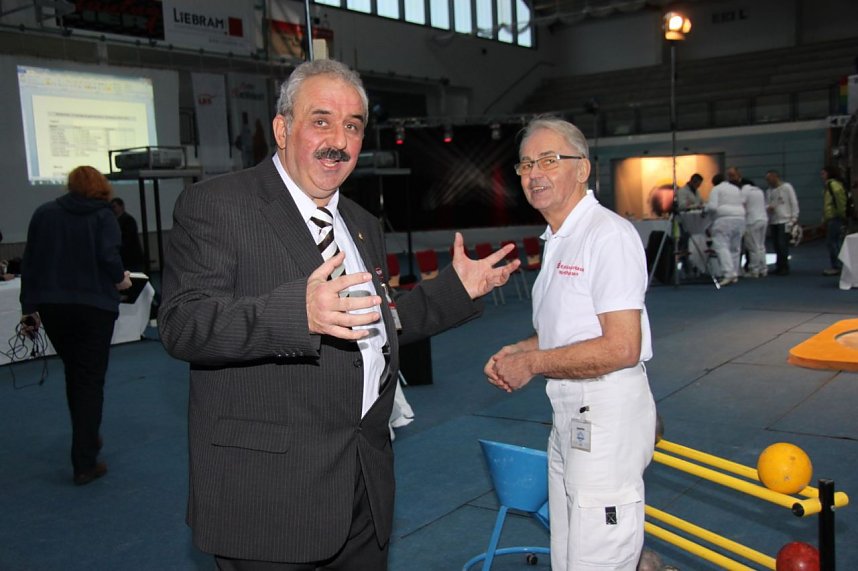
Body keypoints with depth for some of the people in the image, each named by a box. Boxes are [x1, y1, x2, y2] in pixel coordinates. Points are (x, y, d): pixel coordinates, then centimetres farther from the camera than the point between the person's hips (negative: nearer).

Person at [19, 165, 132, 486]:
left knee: (74, 374, 21)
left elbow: (29, 262, 6)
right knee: (90, 379, 3)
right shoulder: (103, 215, -2)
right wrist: (120, 280, 2)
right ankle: (84, 463, 1)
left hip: (51, 305, 4)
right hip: (94, 306, -4)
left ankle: (86, 439, 36)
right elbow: (108, 257, -17)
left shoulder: (43, 213, 9)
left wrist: (28, 308, 10)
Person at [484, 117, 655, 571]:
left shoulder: (609, 235, -17)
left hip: (607, 414, -10)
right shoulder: (556, 240, 14)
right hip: (569, 413, 10)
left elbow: (621, 348, -22)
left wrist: (532, 363, -14)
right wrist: (517, 351, 8)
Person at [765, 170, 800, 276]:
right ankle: (779, 267, 15)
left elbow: (794, 203, -3)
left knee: (782, 245, -11)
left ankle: (784, 268, -5)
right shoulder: (769, 191, 13)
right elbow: (766, 205, 13)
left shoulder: (787, 187, -1)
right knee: (777, 246, 7)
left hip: (784, 221, -5)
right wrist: (768, 208, -11)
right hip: (773, 222, 5)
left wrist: (794, 218, -7)